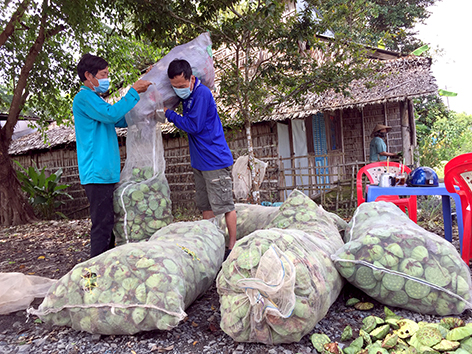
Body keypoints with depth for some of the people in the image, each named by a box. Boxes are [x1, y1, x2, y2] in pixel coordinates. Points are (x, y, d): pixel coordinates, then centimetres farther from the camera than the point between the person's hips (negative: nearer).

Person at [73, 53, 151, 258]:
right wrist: (133, 92, -14)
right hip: (97, 172, -10)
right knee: (102, 224, -8)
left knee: (109, 223, 15)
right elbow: (111, 114, -21)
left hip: (107, 172, 10)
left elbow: (122, 121, 23)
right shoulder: (84, 97, -7)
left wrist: (141, 96, 17)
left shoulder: (95, 99, 23)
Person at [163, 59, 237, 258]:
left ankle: (233, 245, 8)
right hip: (199, 161, 9)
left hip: (215, 160, -9)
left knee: (224, 204, -2)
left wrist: (168, 113, -6)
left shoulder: (202, 94, -15)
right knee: (205, 206, 14)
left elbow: (193, 126, -18)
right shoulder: (187, 95, 10)